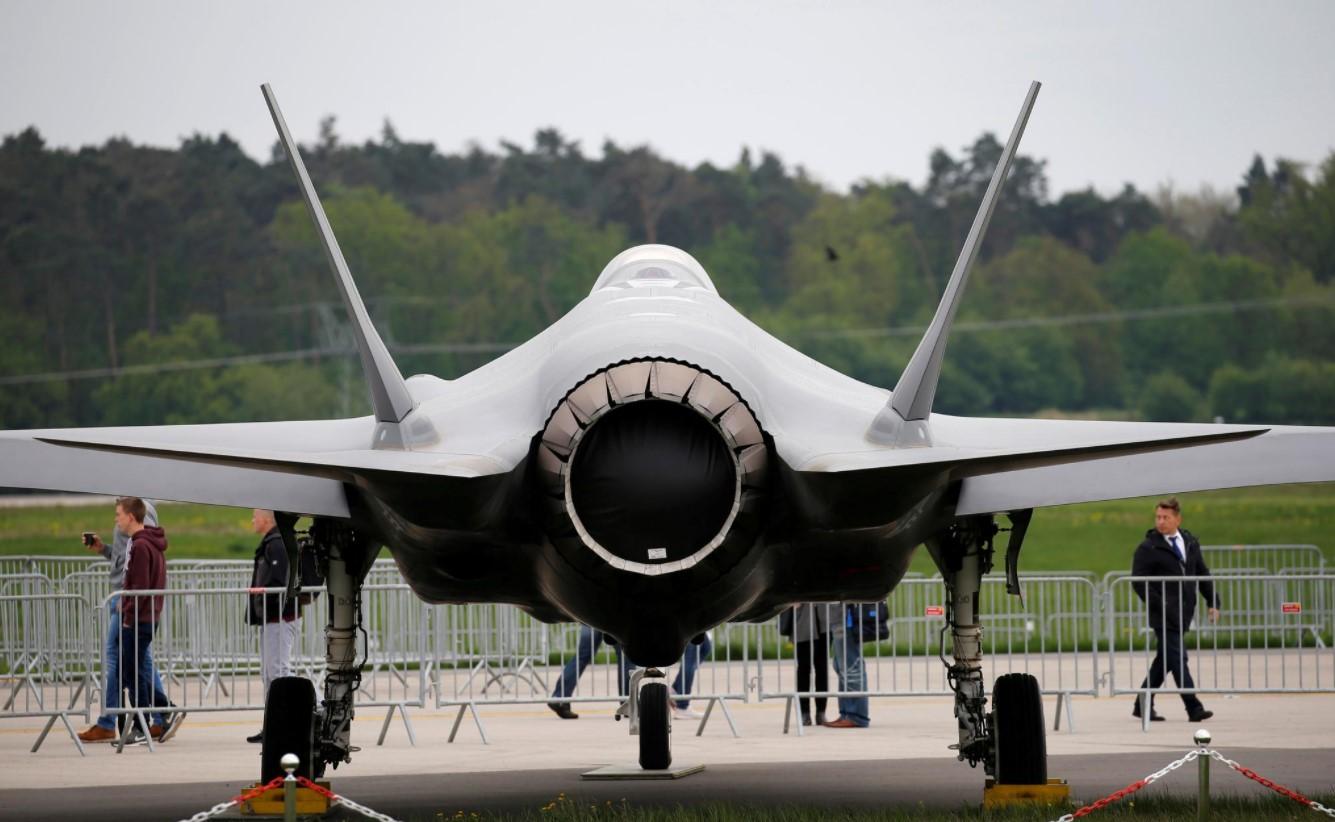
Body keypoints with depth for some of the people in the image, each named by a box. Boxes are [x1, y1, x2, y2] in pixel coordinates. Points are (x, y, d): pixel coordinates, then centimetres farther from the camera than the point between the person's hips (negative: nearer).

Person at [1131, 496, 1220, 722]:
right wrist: (1159, 605, -16)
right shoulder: (1148, 548, -5)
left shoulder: (1191, 542, 12)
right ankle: (1194, 708, -13)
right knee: (1177, 659, -11)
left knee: (1164, 660, 10)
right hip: (1163, 614, -6)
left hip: (1184, 612, 6)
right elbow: (1139, 582, -8)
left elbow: (1203, 574, 17)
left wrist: (1213, 602, 8)